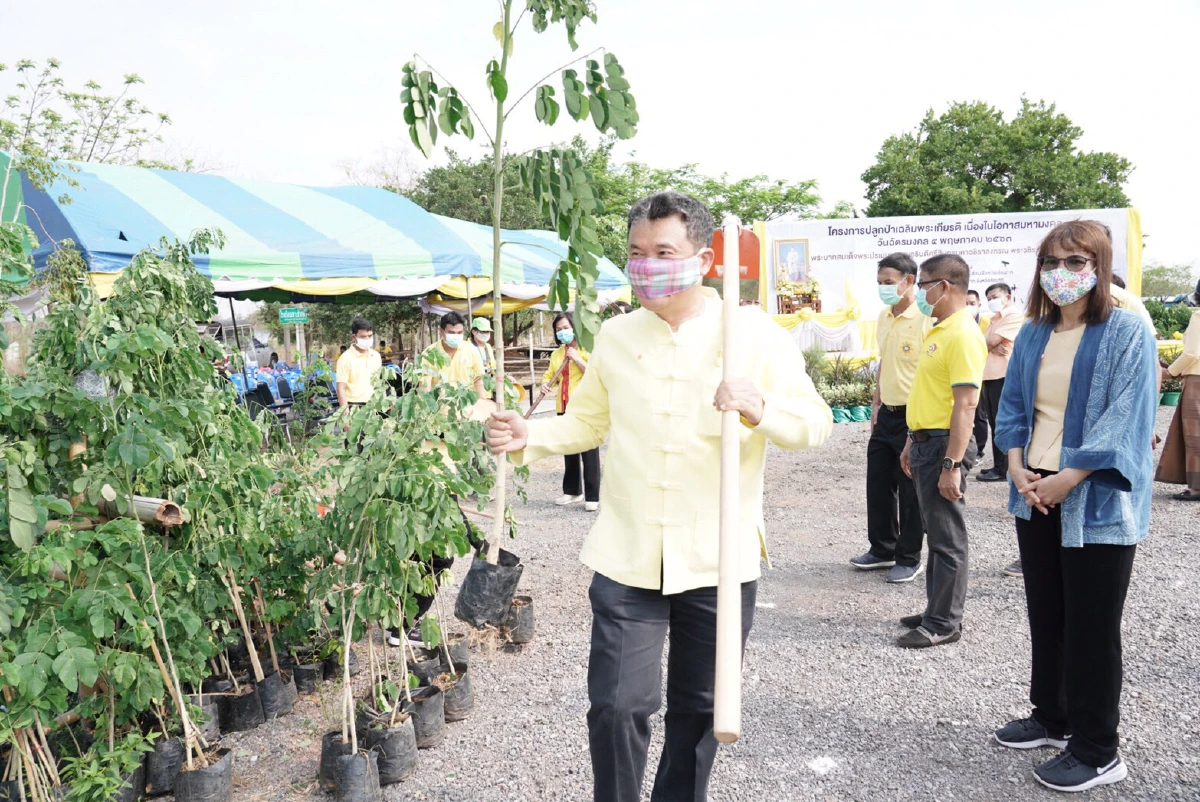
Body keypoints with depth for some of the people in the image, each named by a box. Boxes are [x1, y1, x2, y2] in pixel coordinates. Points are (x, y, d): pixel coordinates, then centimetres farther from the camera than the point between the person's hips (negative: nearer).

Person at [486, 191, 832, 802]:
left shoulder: (754, 333, -5)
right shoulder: (615, 336, 5)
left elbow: (815, 423, -7)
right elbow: (588, 422, 15)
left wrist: (759, 408, -27)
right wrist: (528, 438, -3)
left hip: (719, 563, -1)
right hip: (626, 561, 1)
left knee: (698, 708, 15)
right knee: (616, 706, 0)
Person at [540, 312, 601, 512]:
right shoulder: (556, 354, 14)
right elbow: (550, 374, 17)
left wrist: (577, 358, -16)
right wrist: (545, 383, -4)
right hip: (564, 407, 6)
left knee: (589, 452, -5)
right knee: (569, 451, 13)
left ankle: (592, 496, -1)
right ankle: (572, 490, 26)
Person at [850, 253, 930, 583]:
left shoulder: (924, 319, -17)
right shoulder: (884, 317, 9)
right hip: (887, 415, 8)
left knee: (911, 490, 4)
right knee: (878, 484, 15)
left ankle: (909, 558, 19)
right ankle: (882, 548, 31)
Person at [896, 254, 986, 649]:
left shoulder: (963, 334, -17)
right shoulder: (938, 330, 15)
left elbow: (965, 403, -22)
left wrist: (952, 464, -25)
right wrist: (912, 442, 22)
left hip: (944, 444, -10)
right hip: (925, 442, 10)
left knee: (947, 536, 0)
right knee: (935, 531, 17)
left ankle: (944, 623, 10)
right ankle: (937, 610, 28)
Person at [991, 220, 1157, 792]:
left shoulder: (1127, 332, -9)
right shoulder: (1032, 335, 9)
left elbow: (1127, 418, -16)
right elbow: (1012, 405, 11)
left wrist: (1069, 478, -20)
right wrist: (1018, 467, -4)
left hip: (1096, 503, -6)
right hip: (1036, 497, 6)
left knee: (1091, 626, 3)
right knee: (1046, 615, 16)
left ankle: (1097, 752, 17)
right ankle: (1052, 717, 34)